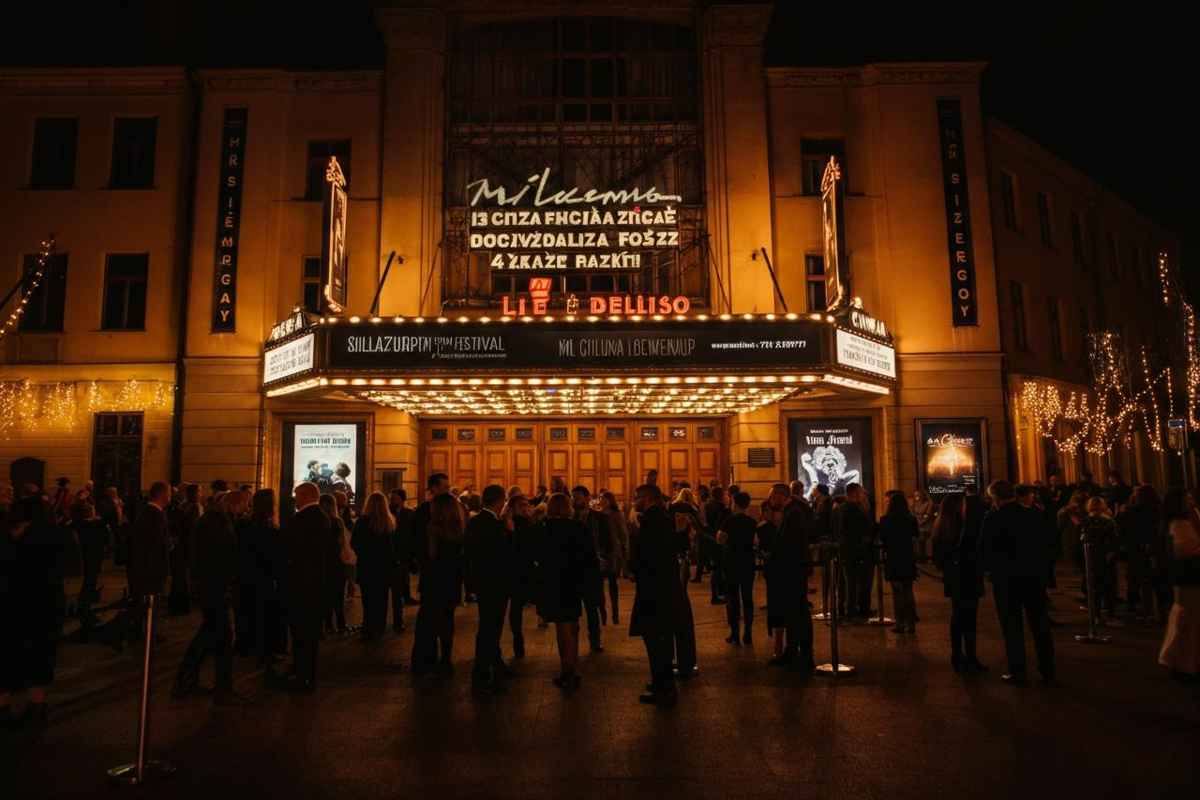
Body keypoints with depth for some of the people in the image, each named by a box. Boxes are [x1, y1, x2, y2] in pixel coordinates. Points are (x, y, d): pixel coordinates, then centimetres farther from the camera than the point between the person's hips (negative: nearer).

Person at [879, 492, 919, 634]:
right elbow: (917, 536, 10)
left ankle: (900, 623, 6)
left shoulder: (885, 520, -13)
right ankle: (910, 623, 13)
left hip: (892, 559, -2)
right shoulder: (911, 519, -6)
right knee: (908, 591, 12)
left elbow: (881, 539, -4)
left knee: (897, 592, 5)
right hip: (908, 559, 2)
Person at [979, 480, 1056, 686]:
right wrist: (1041, 569, 15)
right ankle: (1048, 672, 17)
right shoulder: (1031, 515, 0)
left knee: (1012, 627, 4)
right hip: (1034, 575, 4)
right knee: (1040, 625, 12)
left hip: (1006, 578, -4)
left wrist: (989, 568, 8)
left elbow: (984, 549, -9)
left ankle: (1017, 672, 9)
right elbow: (1042, 544, 6)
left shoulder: (992, 518, -12)